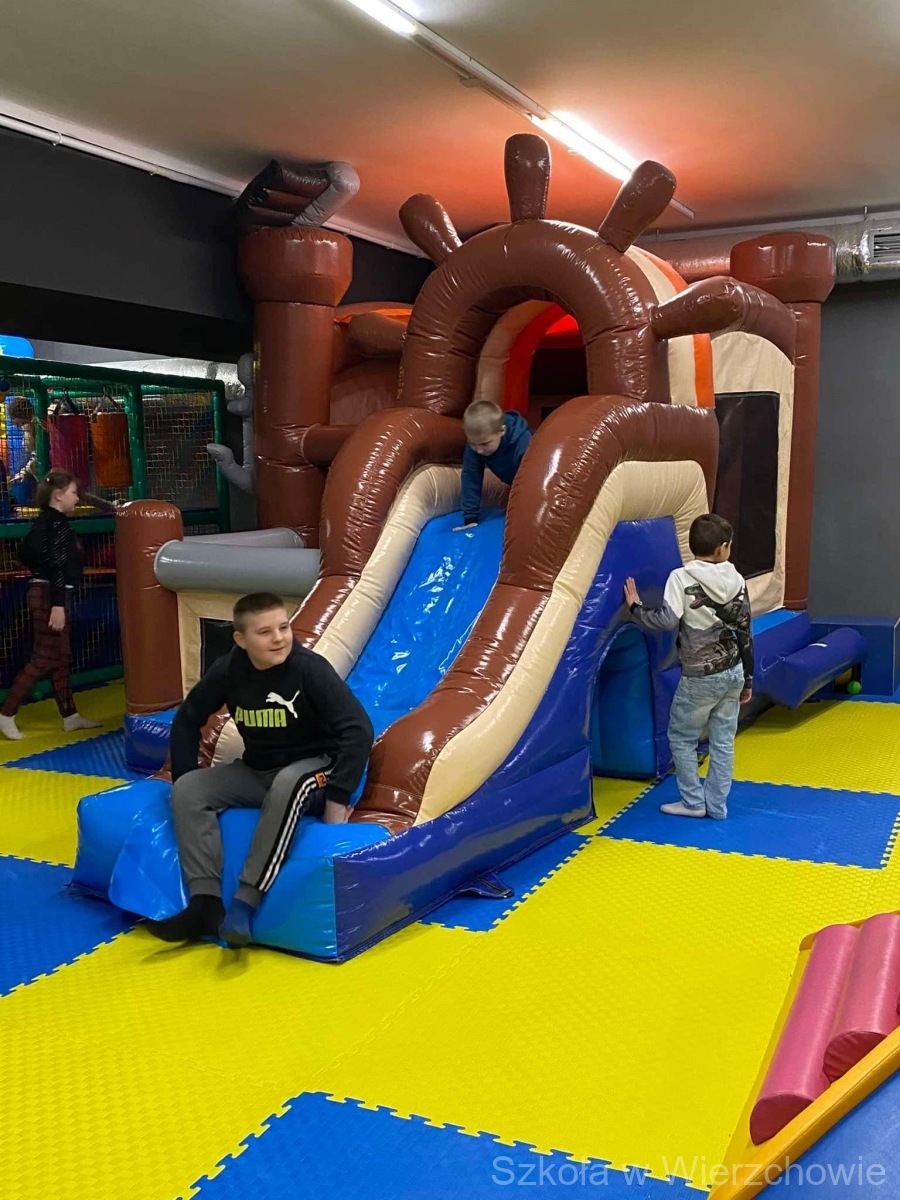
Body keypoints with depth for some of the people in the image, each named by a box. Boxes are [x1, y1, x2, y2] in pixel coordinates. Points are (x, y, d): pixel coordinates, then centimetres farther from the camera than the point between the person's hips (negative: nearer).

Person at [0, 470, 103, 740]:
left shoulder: (45, 521, 13)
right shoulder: (56, 523, -16)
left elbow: (25, 552, 21)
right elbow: (57, 566, -22)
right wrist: (57, 604, -25)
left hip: (48, 593, 10)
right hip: (51, 596, -10)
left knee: (61, 658, 13)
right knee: (45, 658, -7)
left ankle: (70, 717, 19)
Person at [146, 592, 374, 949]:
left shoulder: (310, 668, -20)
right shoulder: (228, 670, -8)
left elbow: (358, 730, -23)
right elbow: (187, 720, 7)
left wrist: (338, 798, -25)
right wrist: (183, 782, 3)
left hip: (313, 768, -5)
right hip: (256, 771, 5)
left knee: (288, 783, -39)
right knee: (188, 790, -14)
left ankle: (245, 903, -36)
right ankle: (206, 903, -21)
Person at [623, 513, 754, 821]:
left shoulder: (681, 577, -14)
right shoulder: (736, 580, 2)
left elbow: (667, 620, -25)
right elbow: (745, 633, 5)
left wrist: (635, 607, -7)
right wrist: (747, 679, 14)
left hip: (700, 677, -5)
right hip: (733, 671, 5)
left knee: (681, 737, 12)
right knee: (723, 741, 11)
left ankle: (693, 802, 17)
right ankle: (716, 805, 18)